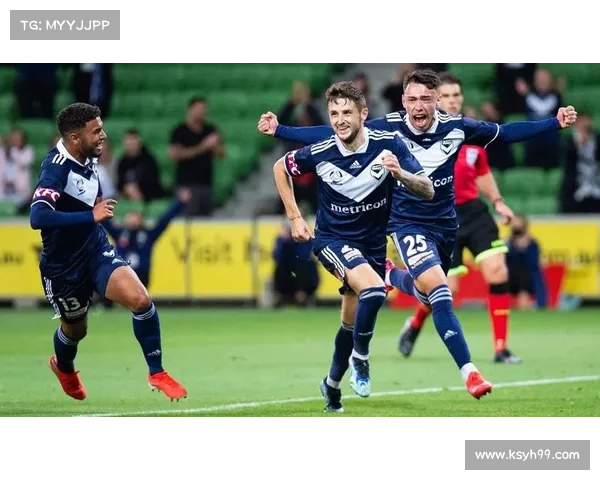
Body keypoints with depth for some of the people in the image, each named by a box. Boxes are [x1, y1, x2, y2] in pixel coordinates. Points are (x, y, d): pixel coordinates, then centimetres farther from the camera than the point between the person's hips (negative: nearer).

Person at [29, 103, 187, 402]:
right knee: (76, 329, 17)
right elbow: (38, 218, -44)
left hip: (96, 249, 5)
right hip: (63, 265, -5)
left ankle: (157, 374, -1)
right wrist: (91, 216, -41)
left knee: (140, 299, -16)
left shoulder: (88, 158, -5)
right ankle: (64, 368, 53)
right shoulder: (56, 168, -28)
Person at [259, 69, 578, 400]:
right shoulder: (388, 129, -18)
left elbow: (505, 133, 1)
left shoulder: (456, 127, -12)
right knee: (440, 291, -23)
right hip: (407, 224, -4)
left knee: (428, 293, 20)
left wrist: (555, 123, -3)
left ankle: (391, 277, 56)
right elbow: (330, 135, -13)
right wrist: (279, 130, -19)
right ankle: (469, 373, -22)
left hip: (445, 224, 4)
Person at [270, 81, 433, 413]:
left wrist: (400, 173, -37)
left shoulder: (388, 145, -16)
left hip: (373, 244, 3)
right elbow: (280, 168, 4)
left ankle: (332, 385, 37)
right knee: (374, 289, -30)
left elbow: (428, 191, -18)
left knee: (352, 321, 13)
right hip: (331, 239, -3)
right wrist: (294, 217, 2)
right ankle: (359, 359, -8)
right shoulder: (319, 153, -17)